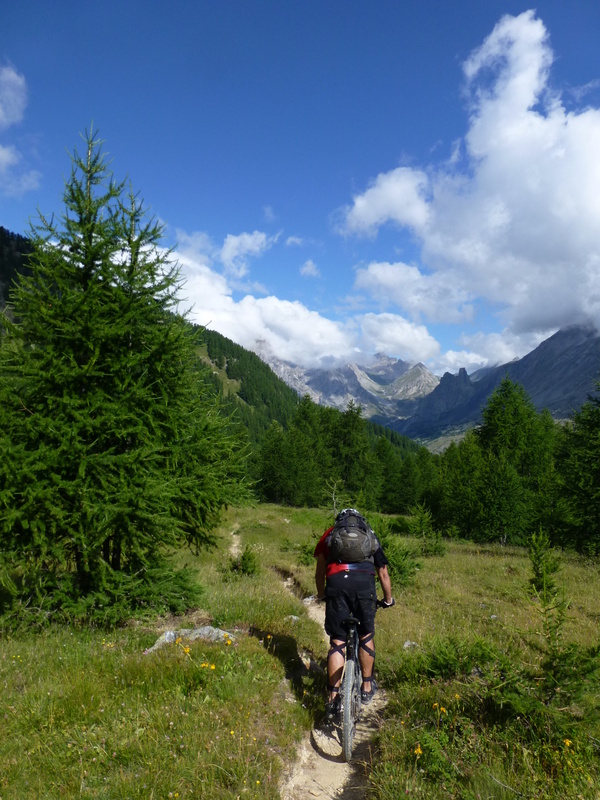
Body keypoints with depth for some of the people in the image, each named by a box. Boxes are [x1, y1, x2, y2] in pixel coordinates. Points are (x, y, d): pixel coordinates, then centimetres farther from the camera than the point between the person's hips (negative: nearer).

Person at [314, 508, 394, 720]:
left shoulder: (330, 535, 29)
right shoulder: (371, 537, 32)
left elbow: (320, 571, 23)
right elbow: (383, 573, 37)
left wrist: (321, 595, 37)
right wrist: (388, 599, 51)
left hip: (336, 582, -1)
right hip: (364, 582, 1)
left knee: (337, 641, 9)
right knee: (366, 635, 22)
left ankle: (333, 697, 6)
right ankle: (367, 687, 30)